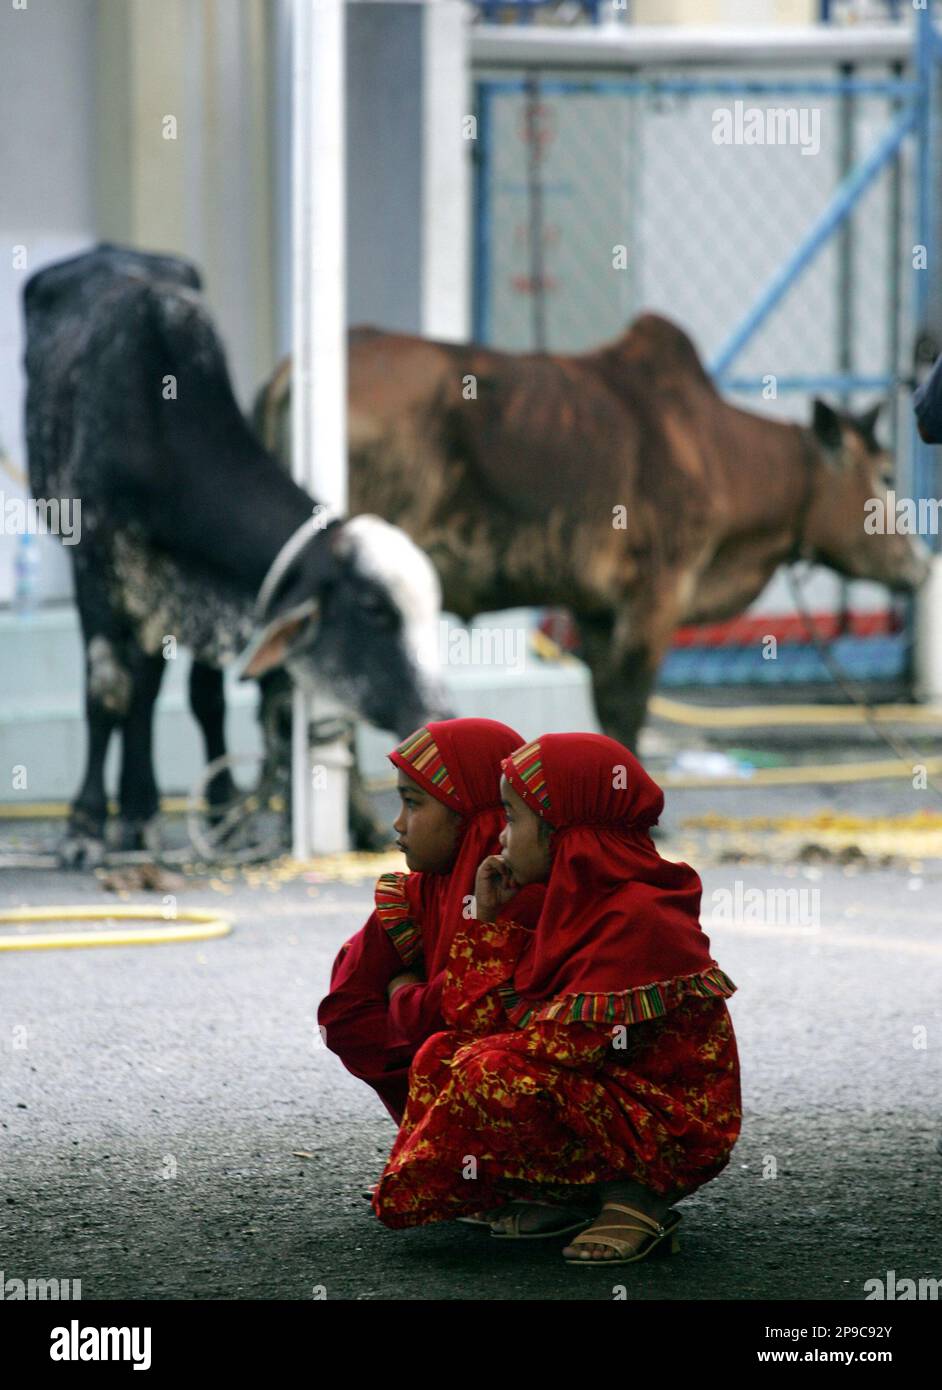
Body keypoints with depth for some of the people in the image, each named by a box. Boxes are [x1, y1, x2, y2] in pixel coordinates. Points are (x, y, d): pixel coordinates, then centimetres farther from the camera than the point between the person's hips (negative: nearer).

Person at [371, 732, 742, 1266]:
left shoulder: (639, 919, -19)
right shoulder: (583, 902, 11)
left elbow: (572, 1040, -24)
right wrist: (490, 921, 7)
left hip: (674, 1126, -10)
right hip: (609, 1094, 10)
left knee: (495, 1075, -29)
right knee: (442, 1055, 4)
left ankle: (633, 1194, -15)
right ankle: (573, 1192, -1)